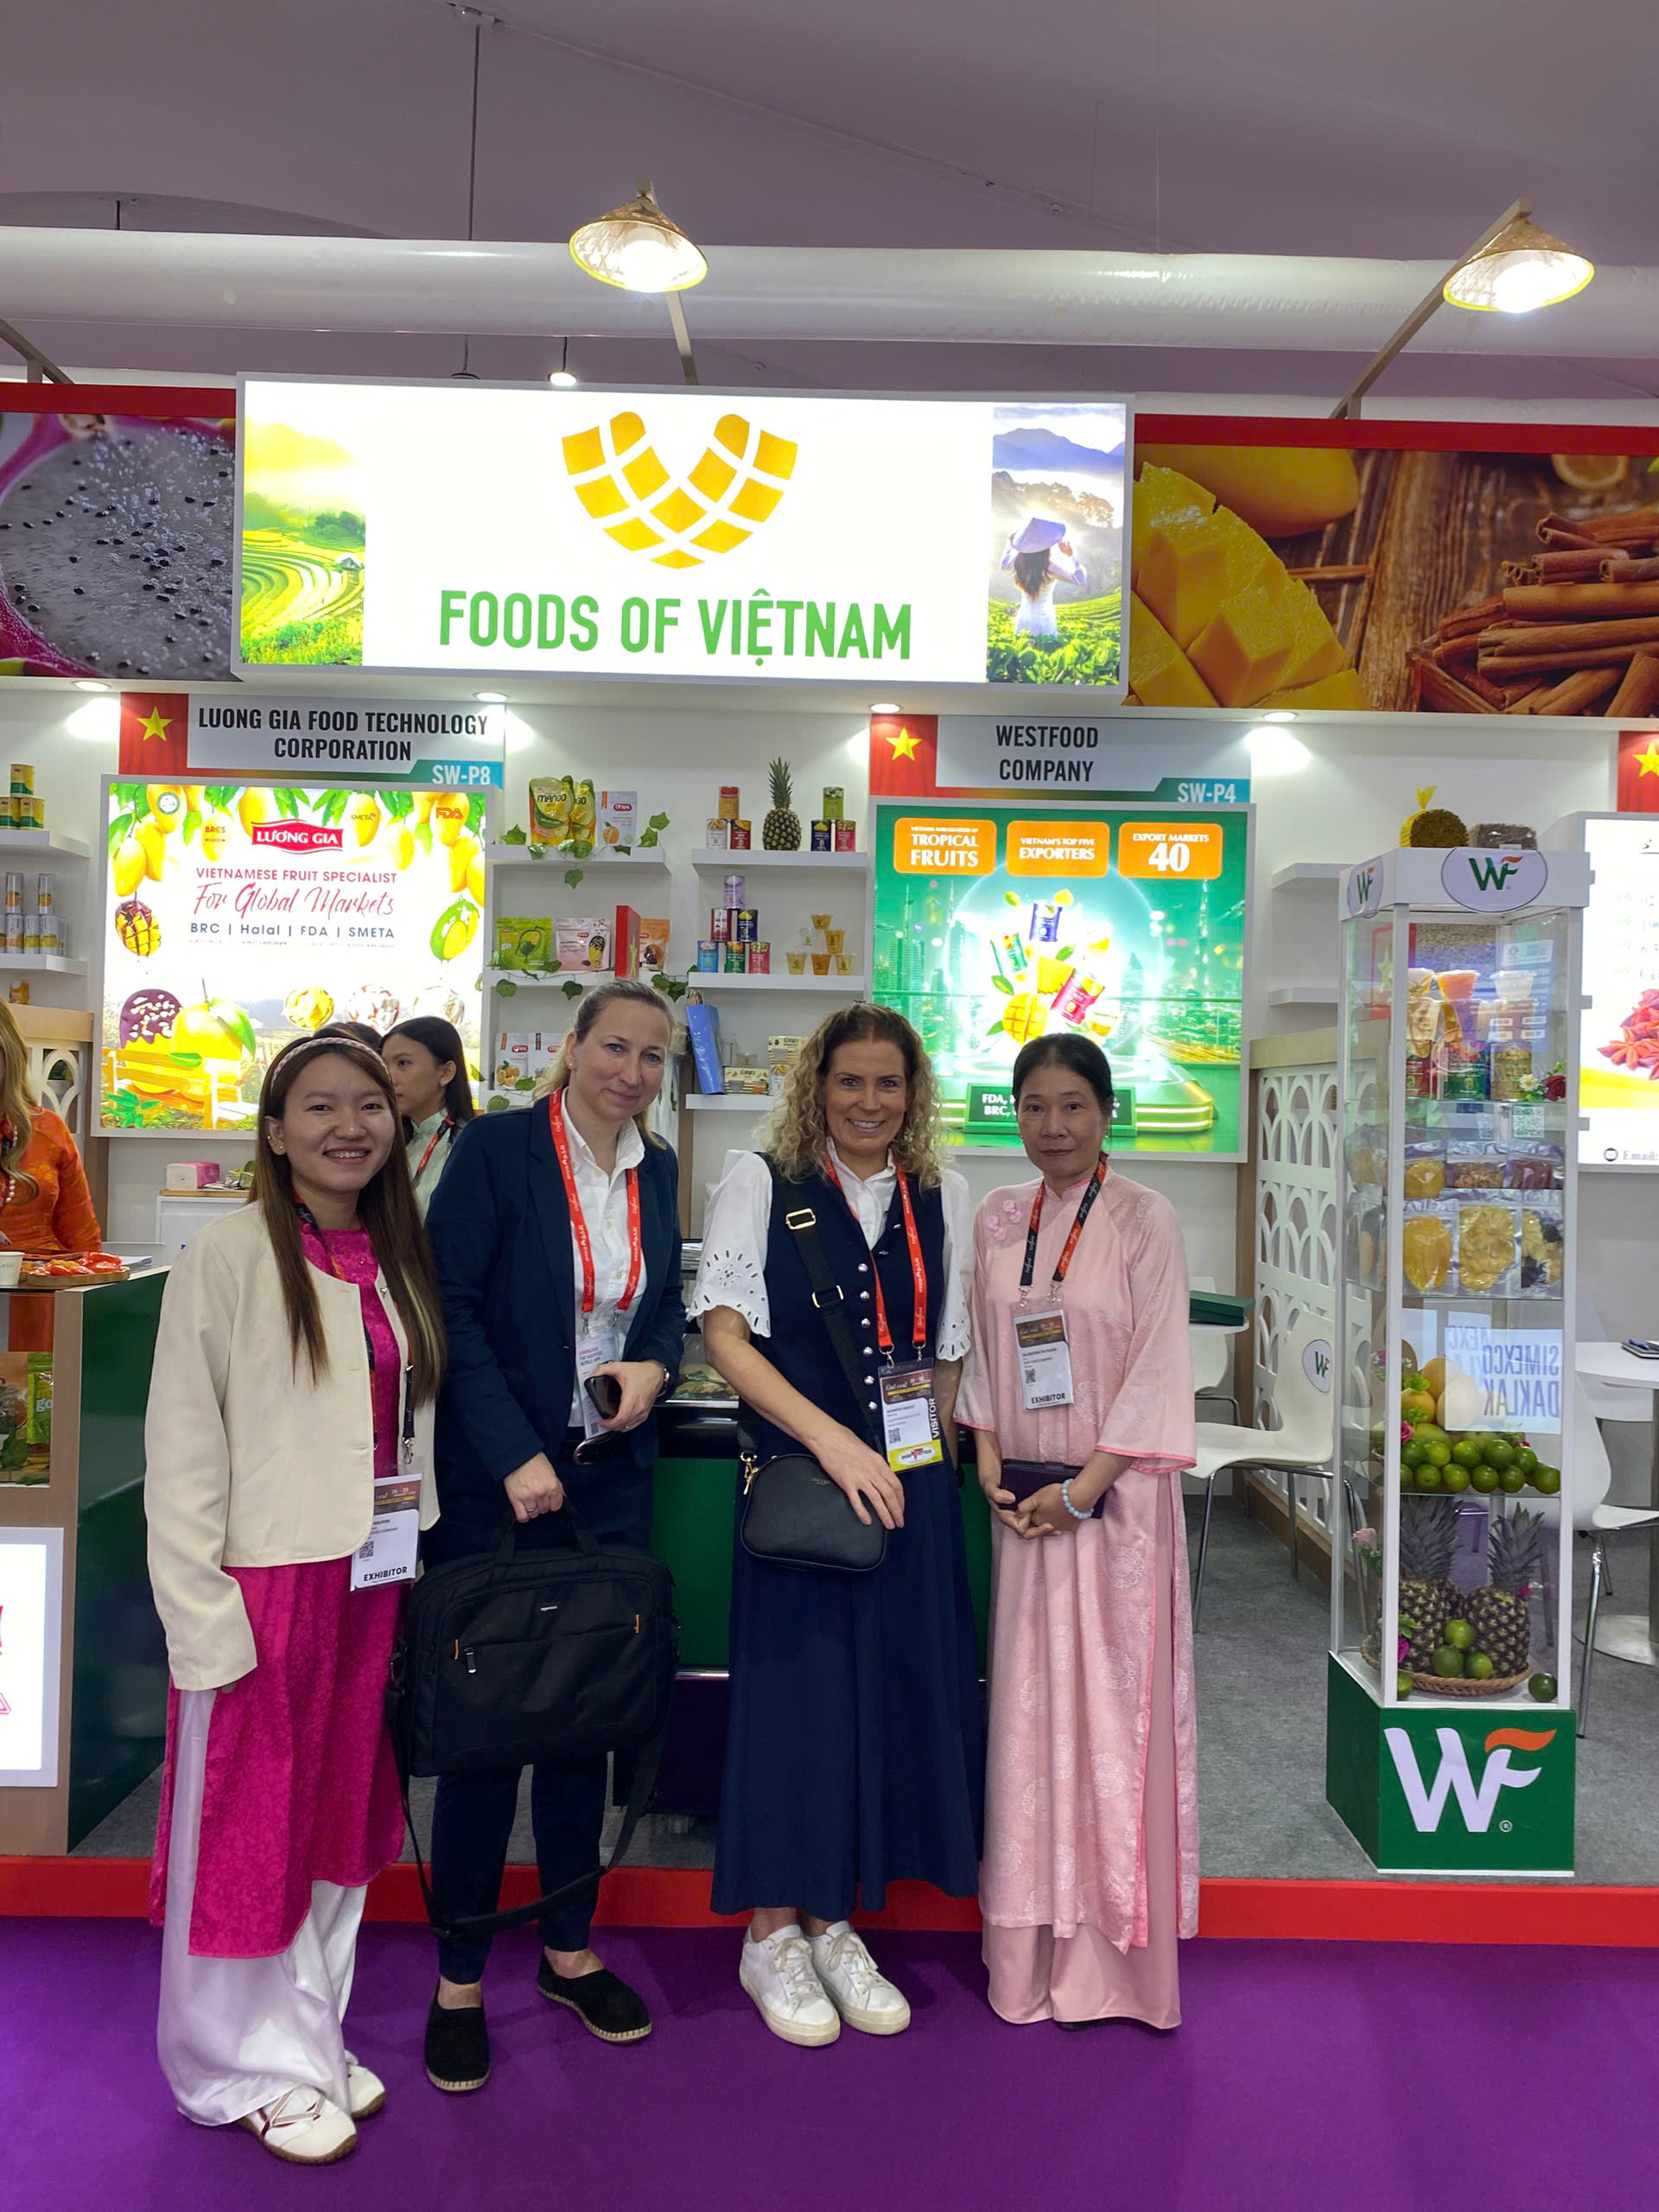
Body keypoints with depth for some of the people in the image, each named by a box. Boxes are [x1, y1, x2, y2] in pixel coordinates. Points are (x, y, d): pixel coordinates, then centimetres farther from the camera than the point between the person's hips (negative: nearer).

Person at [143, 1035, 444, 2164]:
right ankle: (250, 2069, 28)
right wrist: (202, 1617, -16)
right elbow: (181, 1448, -12)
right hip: (266, 1583, -6)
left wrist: (417, 1563, 6)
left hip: (373, 1583, 6)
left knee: (340, 1811, 17)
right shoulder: (230, 1255, -11)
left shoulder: (399, 1257, 7)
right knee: (248, 1826, 8)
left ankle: (311, 2039, 36)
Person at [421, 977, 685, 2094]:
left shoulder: (657, 1170, 7)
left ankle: (569, 1950, 31)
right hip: (499, 1479, -5)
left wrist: (655, 1366, -6)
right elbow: (452, 1311, -13)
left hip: (612, 1479, 5)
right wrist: (516, 1458, -17)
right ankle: (461, 1978, 22)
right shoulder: (495, 1147, -9)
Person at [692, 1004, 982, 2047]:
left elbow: (949, 1352, 14)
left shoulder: (942, 1197, 9)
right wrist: (831, 1438, -17)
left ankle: (834, 1924, 27)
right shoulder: (761, 1182, -2)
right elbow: (725, 1335, -9)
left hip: (908, 1484, 4)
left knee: (892, 1686, 8)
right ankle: (772, 1933, 22)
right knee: (795, 1682, 2)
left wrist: (938, 1460, 5)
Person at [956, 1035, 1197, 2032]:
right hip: (1025, 1501, 4)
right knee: (1027, 1707, 9)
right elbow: (982, 1350, 11)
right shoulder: (997, 1218, 8)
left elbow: (1161, 1366, -10)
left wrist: (1083, 1489, -14)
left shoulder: (1146, 1219, -6)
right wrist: (989, 1460, -2)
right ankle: (1034, 1950, 22)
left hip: (1115, 1495, -4)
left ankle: (1117, 1957, 17)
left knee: (1115, 1709, 2)